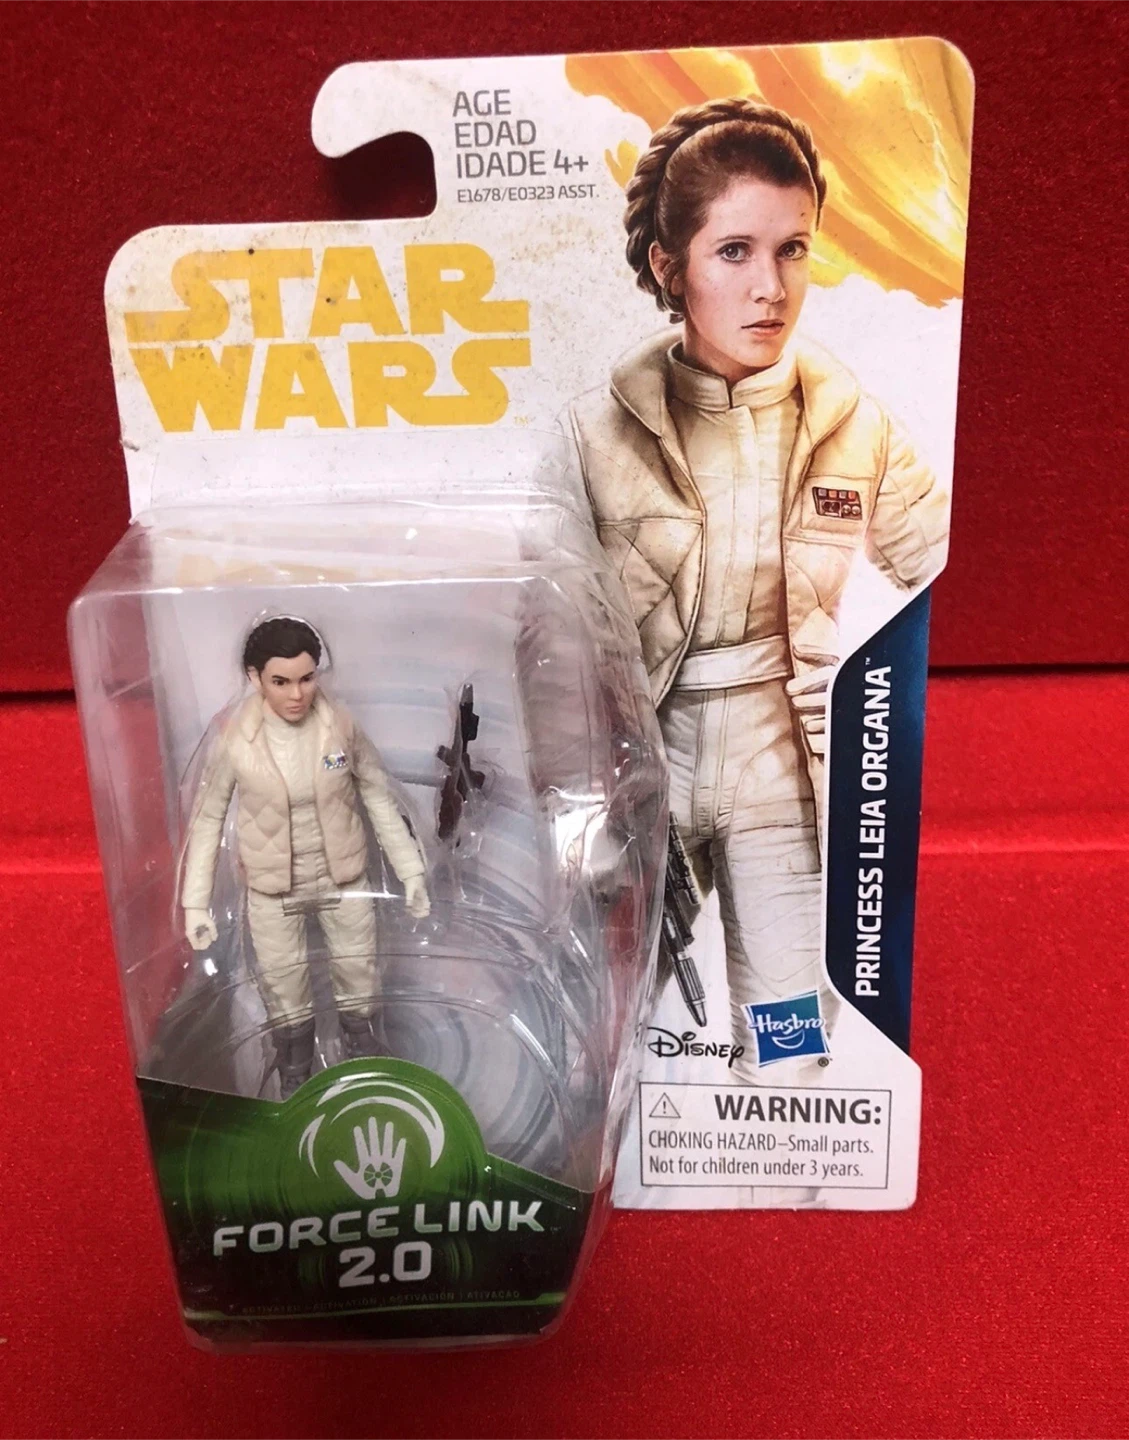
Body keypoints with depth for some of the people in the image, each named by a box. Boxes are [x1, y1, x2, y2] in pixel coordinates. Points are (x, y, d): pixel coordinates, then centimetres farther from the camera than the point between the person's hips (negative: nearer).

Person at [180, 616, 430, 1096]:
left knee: (360, 992, 18)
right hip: (272, 891, -1)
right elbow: (207, 818, -7)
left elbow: (378, 796, -4)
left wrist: (410, 870, -3)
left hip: (344, 880, 1)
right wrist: (196, 902, -5)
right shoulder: (234, 739, -19)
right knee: (286, 1002, 15)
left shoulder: (340, 725, -17)